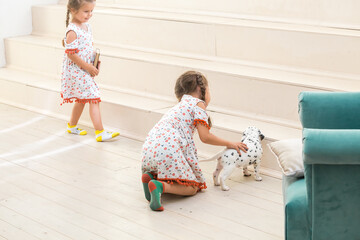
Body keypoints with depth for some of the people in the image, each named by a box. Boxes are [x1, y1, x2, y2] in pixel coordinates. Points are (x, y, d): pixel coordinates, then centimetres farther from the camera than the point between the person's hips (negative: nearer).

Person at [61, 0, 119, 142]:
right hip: (76, 72, -9)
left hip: (85, 71, 9)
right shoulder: (72, 31, -21)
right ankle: (100, 133, -9)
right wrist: (87, 67, -18)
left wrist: (96, 64, 4)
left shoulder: (87, 26, 7)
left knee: (82, 99, 21)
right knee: (93, 99, -11)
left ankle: (72, 126, 38)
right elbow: (71, 54, -22)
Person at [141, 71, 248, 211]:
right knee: (192, 188, 0)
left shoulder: (181, 105, 32)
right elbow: (205, 137, 0)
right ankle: (159, 186, -24)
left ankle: (150, 177, 2)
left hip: (149, 147, 8)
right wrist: (229, 144, 12)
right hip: (168, 149, -8)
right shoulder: (198, 103, 6)